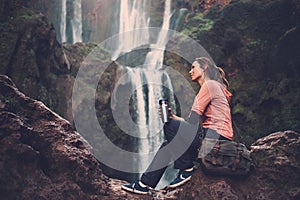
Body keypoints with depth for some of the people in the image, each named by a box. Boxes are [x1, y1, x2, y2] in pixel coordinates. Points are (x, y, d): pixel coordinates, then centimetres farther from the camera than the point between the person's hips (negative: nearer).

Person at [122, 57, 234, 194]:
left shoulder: (210, 85, -5)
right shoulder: (209, 86, 25)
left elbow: (193, 121, -12)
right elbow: (196, 123, 16)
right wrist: (174, 117, 8)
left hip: (217, 137, -10)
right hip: (210, 135, 10)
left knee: (171, 126, -16)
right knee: (169, 143, 6)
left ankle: (187, 168, -8)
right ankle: (145, 183, 3)